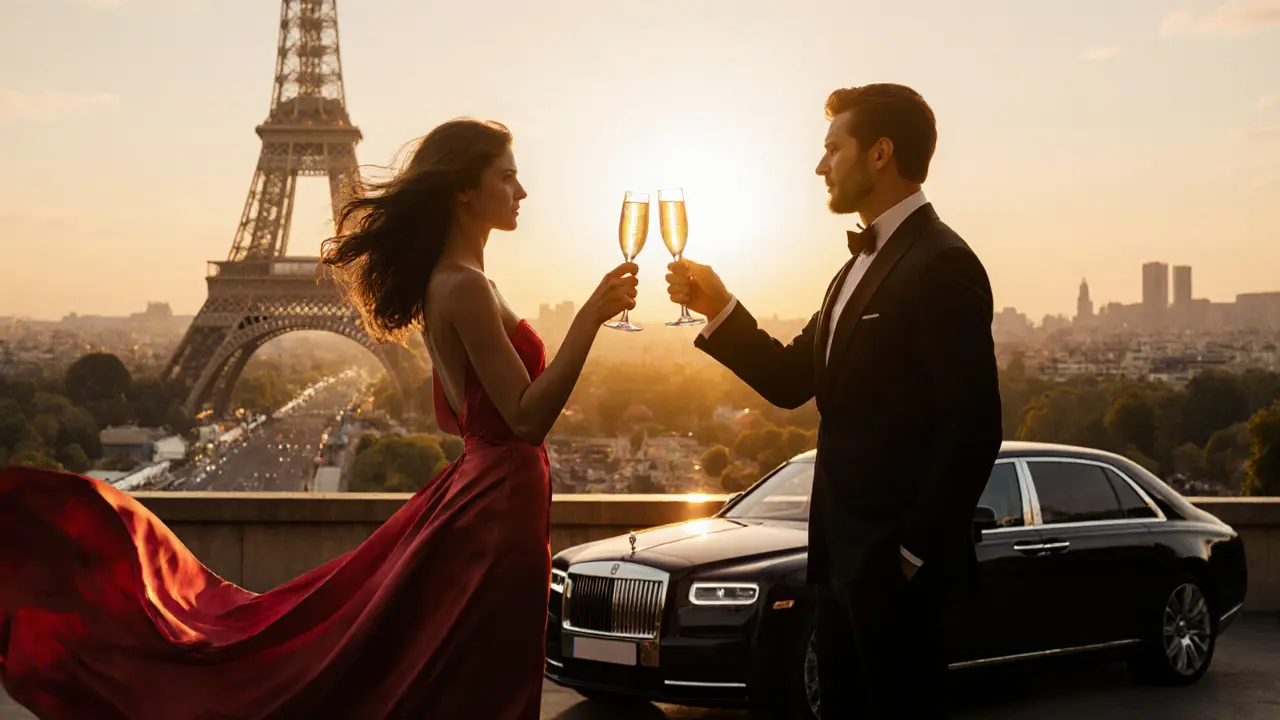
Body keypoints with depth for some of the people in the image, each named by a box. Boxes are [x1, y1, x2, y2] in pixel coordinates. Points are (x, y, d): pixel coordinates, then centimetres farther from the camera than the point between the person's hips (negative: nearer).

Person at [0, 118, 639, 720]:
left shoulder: (442, 281, 12)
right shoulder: (466, 288, -18)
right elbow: (529, 418, -22)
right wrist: (590, 317, -24)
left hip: (470, 491, 9)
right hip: (496, 510, -9)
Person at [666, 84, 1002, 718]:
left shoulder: (941, 265, -16)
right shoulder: (863, 265, 16)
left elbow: (974, 427, -21)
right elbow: (791, 381, 13)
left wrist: (915, 550, -18)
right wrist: (719, 309, 1)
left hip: (893, 554, -9)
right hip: (845, 549, 9)